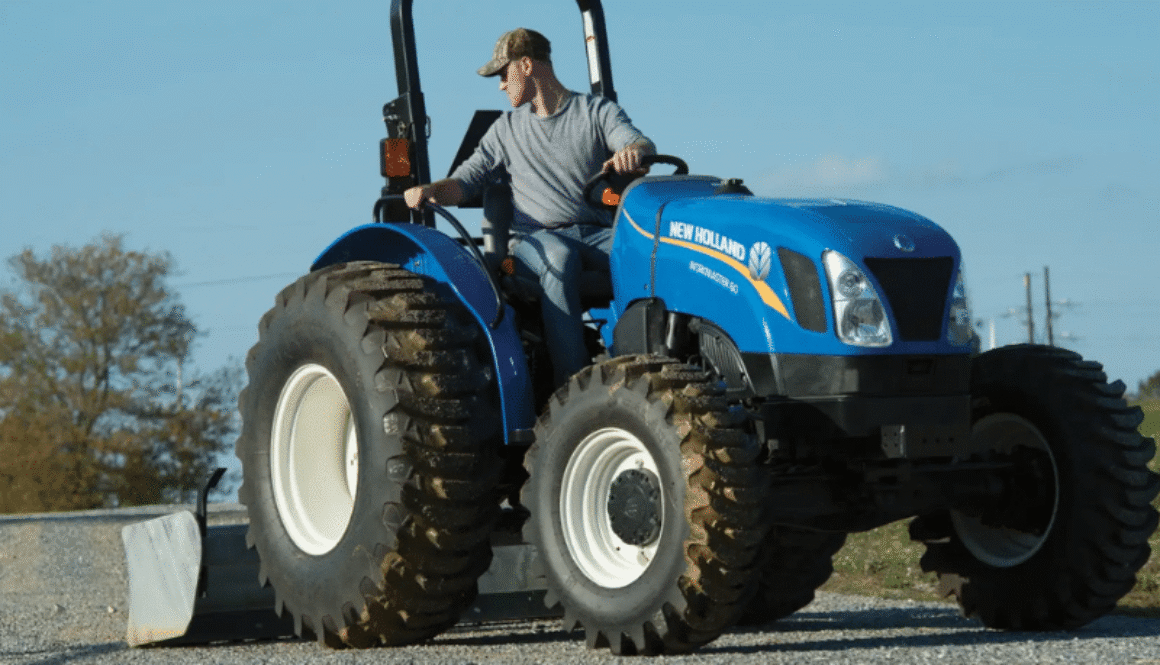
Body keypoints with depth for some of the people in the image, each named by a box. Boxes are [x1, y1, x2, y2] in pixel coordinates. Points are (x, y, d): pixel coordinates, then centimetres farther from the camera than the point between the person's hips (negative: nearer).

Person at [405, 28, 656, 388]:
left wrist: (632, 152, -33)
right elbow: (467, 179, 17)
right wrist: (432, 190, -6)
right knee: (558, 257, -38)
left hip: (599, 235, 0)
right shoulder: (508, 128, 21)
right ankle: (573, 387, -45)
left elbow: (643, 144, -7)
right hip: (537, 237, 0)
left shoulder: (598, 111, 11)